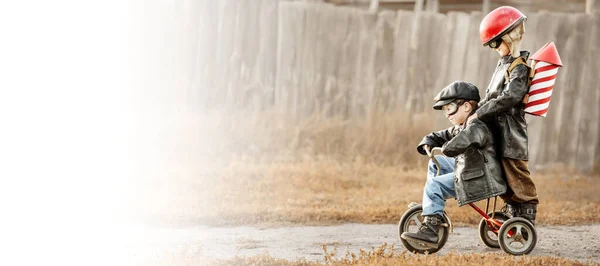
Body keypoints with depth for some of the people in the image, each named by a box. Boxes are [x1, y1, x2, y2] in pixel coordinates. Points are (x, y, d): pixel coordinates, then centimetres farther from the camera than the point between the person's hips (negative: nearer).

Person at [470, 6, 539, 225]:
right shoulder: (503, 64, 16)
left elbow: (509, 98, -25)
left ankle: (526, 221, -2)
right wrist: (475, 112, 9)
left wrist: (479, 114, -22)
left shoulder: (520, 68, -13)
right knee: (503, 179, 13)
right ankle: (515, 216, 19)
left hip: (511, 134, -9)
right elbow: (490, 96, 22)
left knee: (518, 178, -6)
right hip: (498, 132, 9)